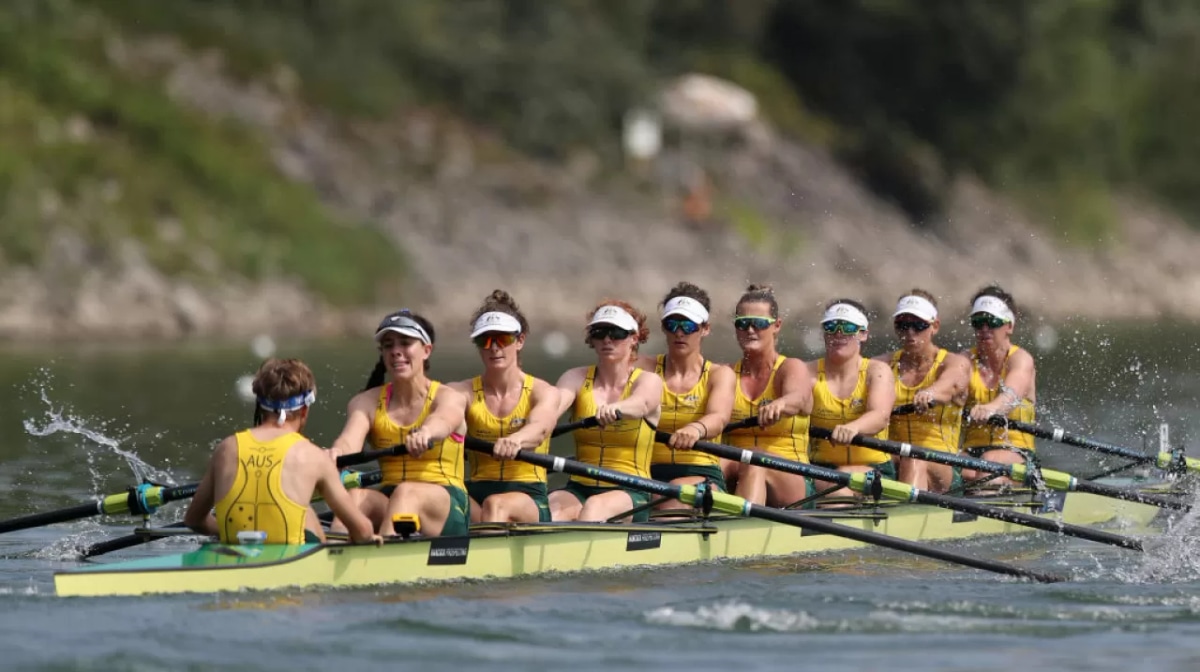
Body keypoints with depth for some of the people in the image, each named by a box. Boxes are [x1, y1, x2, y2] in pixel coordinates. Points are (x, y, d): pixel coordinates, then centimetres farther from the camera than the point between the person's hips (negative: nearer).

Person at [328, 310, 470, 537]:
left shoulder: (449, 398, 3)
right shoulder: (366, 402, 12)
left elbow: (442, 421, -24)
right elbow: (350, 440, -10)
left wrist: (424, 434, -50)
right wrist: (336, 453, -37)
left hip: (447, 504, -3)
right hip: (388, 499, 3)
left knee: (406, 493, -36)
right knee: (356, 496, -30)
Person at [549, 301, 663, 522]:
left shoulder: (648, 381, 2)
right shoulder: (577, 378, 10)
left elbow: (641, 404, -24)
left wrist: (615, 409, -49)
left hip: (630, 493, -3)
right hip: (579, 489, 3)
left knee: (595, 507, -37)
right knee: (551, 510, -32)